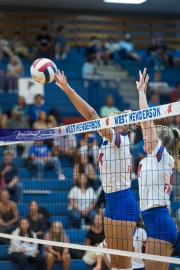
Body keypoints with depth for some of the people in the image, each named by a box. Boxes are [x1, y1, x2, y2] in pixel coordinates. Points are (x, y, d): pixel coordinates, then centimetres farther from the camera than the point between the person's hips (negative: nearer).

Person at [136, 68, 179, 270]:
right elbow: (146, 123, 20)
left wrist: (142, 91, 1)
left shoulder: (163, 156, -6)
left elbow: (147, 119, -7)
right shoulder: (152, 158, 16)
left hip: (159, 222, -9)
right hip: (155, 221, 9)